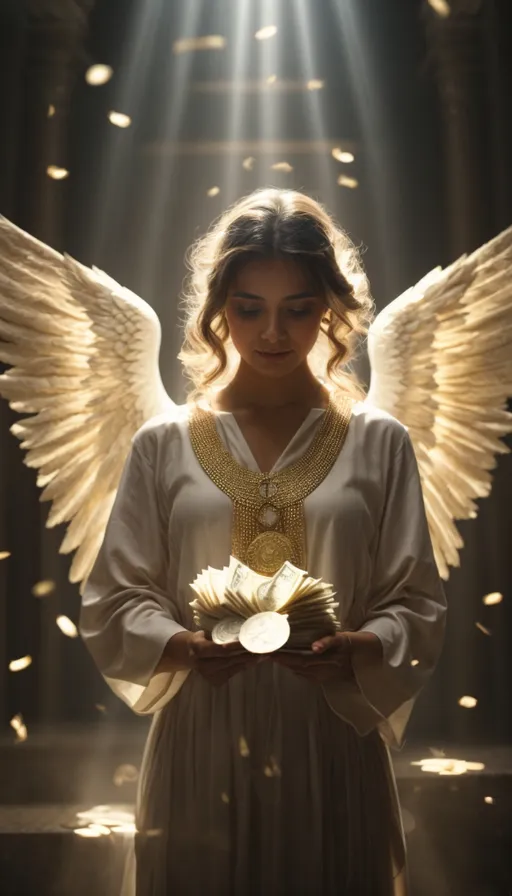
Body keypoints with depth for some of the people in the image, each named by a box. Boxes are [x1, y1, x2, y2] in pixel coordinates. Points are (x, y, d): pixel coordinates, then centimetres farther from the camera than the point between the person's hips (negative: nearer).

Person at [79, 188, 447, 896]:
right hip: (200, 746, 0)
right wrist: (183, 647, -16)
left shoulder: (379, 443, 2)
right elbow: (114, 600, 2)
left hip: (333, 740, 0)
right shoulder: (164, 445, 2)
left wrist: (359, 648, -18)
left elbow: (417, 603, 1)